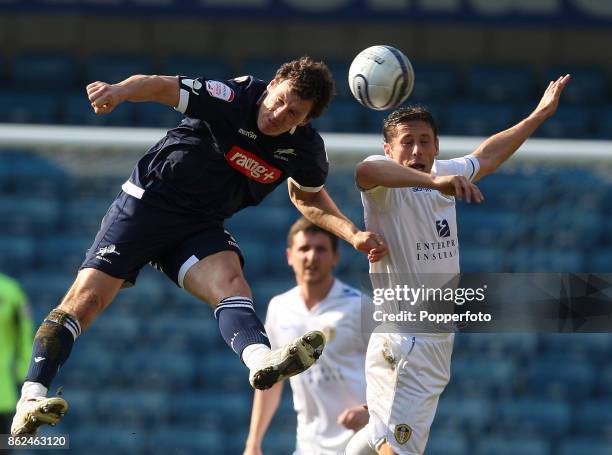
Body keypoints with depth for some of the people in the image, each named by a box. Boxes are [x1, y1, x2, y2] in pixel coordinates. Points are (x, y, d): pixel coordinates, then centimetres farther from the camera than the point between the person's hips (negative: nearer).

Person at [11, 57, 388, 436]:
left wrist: (353, 234, 6)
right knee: (88, 296, -13)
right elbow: (160, 86, -22)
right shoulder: (233, 98, -19)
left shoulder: (306, 150, -3)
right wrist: (120, 90, -44)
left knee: (229, 280, -28)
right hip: (147, 202, -3)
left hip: (201, 227, 3)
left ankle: (261, 360, -56)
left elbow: (309, 197, 19)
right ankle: (31, 398, -14)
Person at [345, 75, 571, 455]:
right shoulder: (385, 189, -13)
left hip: (440, 336, 9)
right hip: (405, 339, -9)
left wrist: (540, 115, 37)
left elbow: (487, 157, 30)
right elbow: (367, 171, -38)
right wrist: (433, 181, -54)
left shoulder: (445, 174, 11)